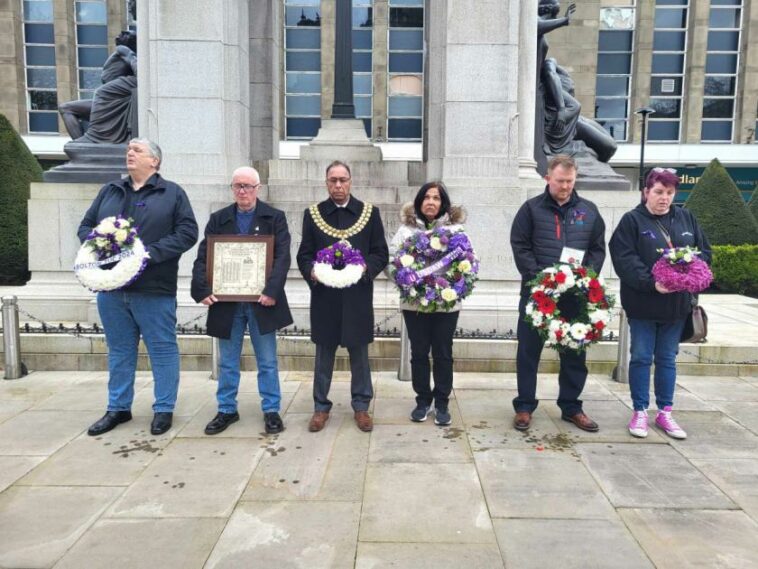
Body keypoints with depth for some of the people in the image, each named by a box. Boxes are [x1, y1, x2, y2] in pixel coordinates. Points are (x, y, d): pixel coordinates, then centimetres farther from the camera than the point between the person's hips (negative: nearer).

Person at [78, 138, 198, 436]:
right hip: (112, 287, 5)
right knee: (119, 350, 14)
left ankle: (164, 409, 17)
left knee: (162, 349, 4)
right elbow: (85, 226, 18)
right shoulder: (109, 191, 16)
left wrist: (152, 252, -17)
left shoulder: (172, 193, 2)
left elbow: (187, 232, -7)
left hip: (154, 289, -4)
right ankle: (118, 408, 27)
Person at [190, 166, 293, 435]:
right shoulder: (218, 219, 8)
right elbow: (203, 257, 2)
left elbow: (282, 257, -8)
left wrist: (272, 290, -21)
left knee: (267, 361, 7)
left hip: (261, 301, -2)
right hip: (226, 302, 2)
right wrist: (203, 290, -12)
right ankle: (227, 410, 26)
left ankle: (271, 410, 19)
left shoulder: (275, 218, 1)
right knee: (227, 362, 12)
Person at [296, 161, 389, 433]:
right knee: (323, 354, 9)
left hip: (358, 296, 0)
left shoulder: (369, 212, 5)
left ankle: (361, 405, 23)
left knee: (359, 353, 9)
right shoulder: (313, 214, 6)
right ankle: (321, 406, 23)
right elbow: (304, 255, 5)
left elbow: (381, 253, 3)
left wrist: (366, 268, -16)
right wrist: (311, 271, -16)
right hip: (324, 296, 1)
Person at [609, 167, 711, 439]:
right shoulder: (632, 220, -5)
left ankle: (665, 412, 24)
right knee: (641, 357, 4)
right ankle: (640, 412, 16)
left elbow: (704, 251, 11)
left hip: (677, 303, 4)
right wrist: (651, 282, -24)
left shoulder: (687, 218, 9)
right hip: (643, 303, -4)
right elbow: (624, 259, -14)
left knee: (667, 358, 13)